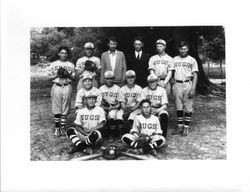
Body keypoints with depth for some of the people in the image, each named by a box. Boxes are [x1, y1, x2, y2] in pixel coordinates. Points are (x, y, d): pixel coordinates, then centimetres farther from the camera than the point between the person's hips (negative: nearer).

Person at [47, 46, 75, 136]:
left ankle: (62, 127, 11)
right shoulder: (53, 64, 8)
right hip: (57, 86, -1)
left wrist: (68, 74, -10)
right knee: (56, 108, -1)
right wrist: (57, 75, -10)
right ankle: (57, 127, 9)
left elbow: (74, 77, 8)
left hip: (67, 87, 1)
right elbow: (50, 77, 6)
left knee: (65, 108, 1)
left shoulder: (71, 65, 10)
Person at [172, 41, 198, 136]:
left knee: (188, 107, -1)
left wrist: (193, 88, -10)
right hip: (177, 84, 2)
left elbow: (195, 75, 0)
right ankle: (180, 126, 14)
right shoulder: (174, 59, 14)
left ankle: (186, 127, 7)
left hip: (188, 84, -2)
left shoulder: (192, 60, 6)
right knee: (178, 106, 5)